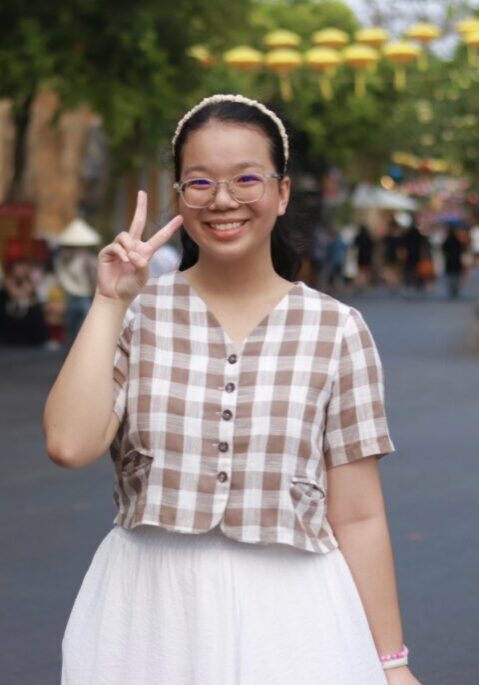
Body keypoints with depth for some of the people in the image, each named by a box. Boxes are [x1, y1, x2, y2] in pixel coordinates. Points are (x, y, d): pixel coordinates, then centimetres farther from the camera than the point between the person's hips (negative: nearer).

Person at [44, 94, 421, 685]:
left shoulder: (336, 330, -3)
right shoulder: (137, 314, 1)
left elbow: (357, 517, -1)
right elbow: (69, 444, -14)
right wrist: (110, 302, -11)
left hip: (288, 616, -1)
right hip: (146, 612, 1)